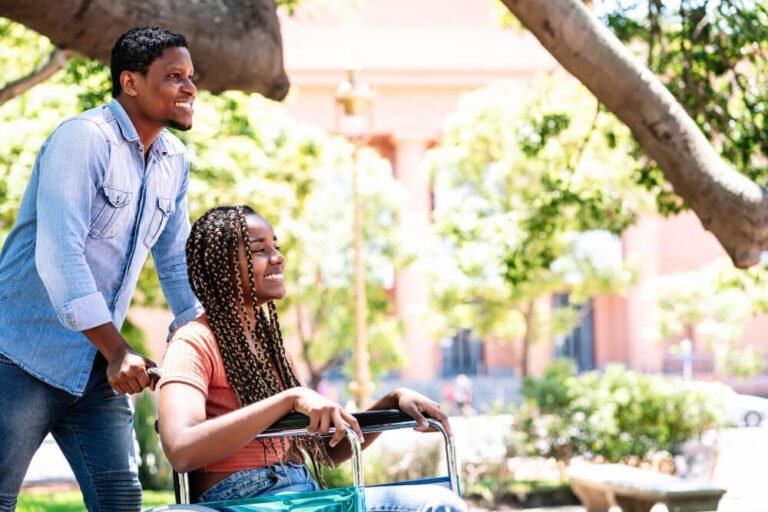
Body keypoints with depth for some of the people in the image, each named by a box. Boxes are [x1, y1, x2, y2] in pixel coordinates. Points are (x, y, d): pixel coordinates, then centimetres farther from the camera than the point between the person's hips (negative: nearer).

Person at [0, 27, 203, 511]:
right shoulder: (84, 139, -14)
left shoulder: (176, 162, 10)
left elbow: (177, 263, 20)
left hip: (98, 366, 7)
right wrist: (117, 352, -25)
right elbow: (58, 255, -23)